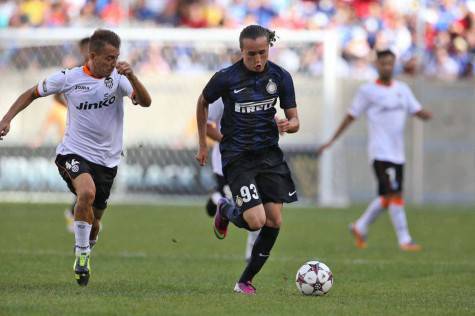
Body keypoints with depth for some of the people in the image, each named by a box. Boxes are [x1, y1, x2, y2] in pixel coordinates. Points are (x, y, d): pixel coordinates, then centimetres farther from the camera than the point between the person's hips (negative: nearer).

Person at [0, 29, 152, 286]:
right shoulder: (69, 78, -5)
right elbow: (32, 93, 9)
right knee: (87, 192, -33)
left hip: (106, 160, 3)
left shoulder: (118, 79, -2)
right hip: (74, 152, -3)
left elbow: (145, 102, -17)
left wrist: (131, 76, -33)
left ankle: (86, 250, 44)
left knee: (94, 220, 11)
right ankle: (82, 254, -18)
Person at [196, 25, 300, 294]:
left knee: (274, 222, -4)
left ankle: (246, 281, 11)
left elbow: (295, 121, 3)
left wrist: (288, 125, -22)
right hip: (237, 155, -4)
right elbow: (203, 103, 8)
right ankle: (226, 210, 19)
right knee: (256, 220, -17)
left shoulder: (281, 77, -3)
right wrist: (203, 145, 12)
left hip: (269, 153, 4)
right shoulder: (226, 78, -12)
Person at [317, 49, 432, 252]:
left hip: (397, 153, 6)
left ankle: (360, 227, 29)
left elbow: (418, 112, 10)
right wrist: (331, 141, 0)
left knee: (386, 198, 10)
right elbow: (351, 117, 2)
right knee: (395, 194, -14)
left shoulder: (402, 89, 13)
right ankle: (404, 240, -13)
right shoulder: (367, 91, -2)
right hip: (380, 152, -6)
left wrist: (427, 115, -15)